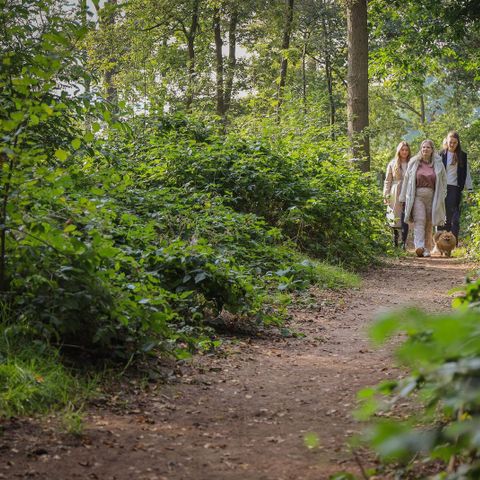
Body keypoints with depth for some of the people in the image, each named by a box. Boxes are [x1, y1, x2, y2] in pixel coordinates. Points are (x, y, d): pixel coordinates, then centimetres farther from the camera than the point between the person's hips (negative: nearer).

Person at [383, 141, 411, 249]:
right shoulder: (392, 164, 9)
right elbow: (387, 181, 9)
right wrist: (386, 195, 3)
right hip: (395, 195, 1)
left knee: (405, 219, -10)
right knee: (395, 218, 4)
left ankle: (404, 242, -9)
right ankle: (395, 236, 25)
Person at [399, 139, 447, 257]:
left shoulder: (438, 164, 8)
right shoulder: (414, 163, 8)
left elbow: (443, 181, 12)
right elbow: (406, 180, 11)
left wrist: (441, 198, 6)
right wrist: (404, 198, 9)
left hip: (432, 197, 1)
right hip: (417, 195, -1)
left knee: (429, 224, 4)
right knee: (419, 221, -16)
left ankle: (427, 249, 11)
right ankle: (419, 247, -29)